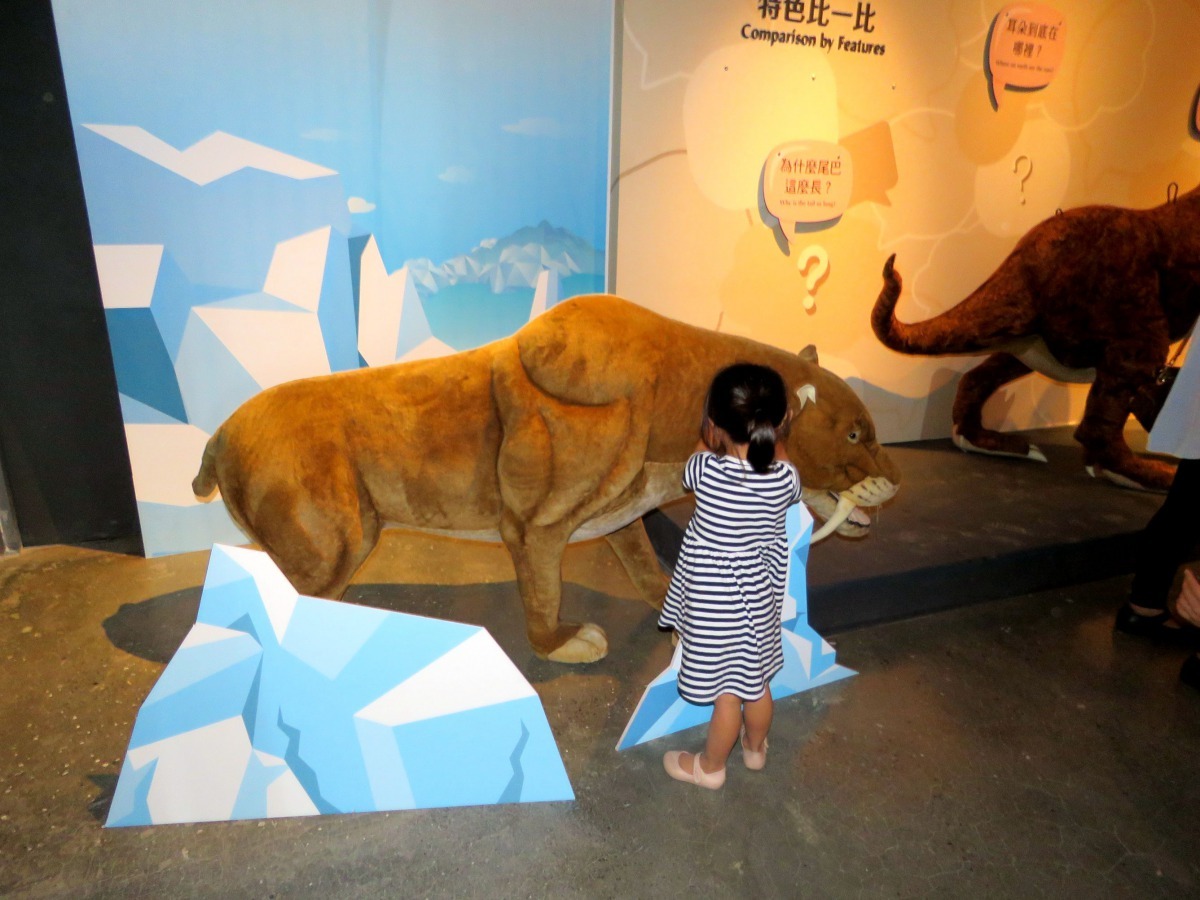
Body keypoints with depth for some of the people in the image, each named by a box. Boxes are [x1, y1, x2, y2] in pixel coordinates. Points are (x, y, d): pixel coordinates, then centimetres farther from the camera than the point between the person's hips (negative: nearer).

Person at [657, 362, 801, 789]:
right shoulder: (784, 478, -18)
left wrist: (710, 437, 14)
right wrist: (776, 439, 16)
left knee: (727, 689, 12)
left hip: (714, 599, -4)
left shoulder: (706, 470, -25)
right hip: (759, 595, 4)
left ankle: (710, 767, 36)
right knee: (756, 680, 24)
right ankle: (755, 747, 50)